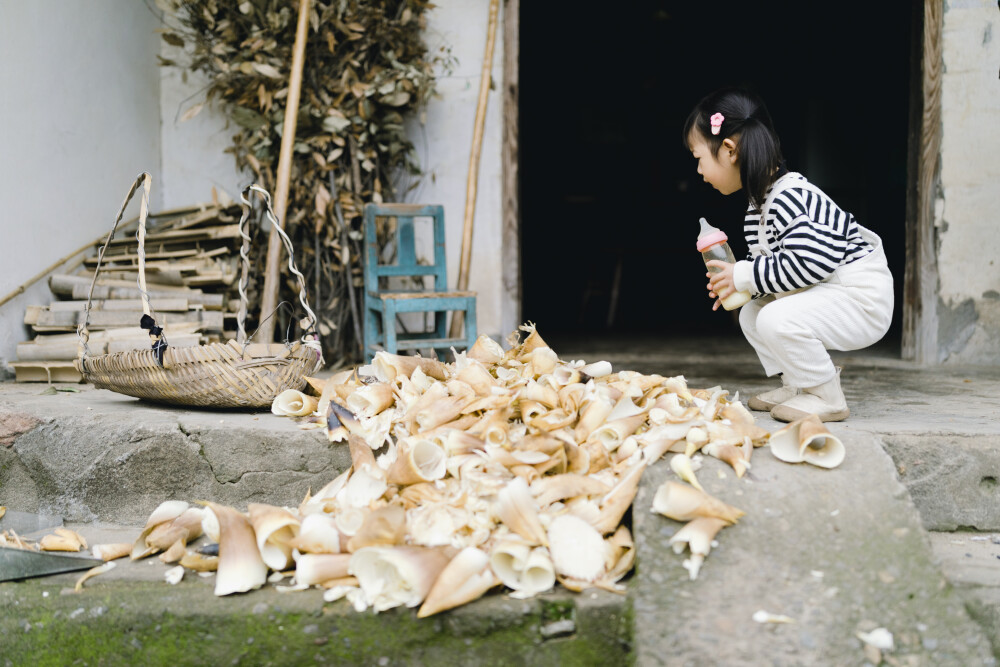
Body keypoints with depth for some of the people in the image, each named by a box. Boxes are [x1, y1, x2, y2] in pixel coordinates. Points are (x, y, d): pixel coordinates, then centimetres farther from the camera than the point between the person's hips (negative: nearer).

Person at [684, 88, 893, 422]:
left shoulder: (788, 198, -24)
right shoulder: (760, 203, 9)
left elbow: (809, 264, -33)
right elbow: (773, 262, 15)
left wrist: (745, 275, -23)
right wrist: (735, 280, -2)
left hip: (860, 298, -11)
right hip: (825, 294, 11)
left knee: (777, 320, -28)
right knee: (751, 315, 13)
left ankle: (825, 396, -10)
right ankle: (799, 386, 16)